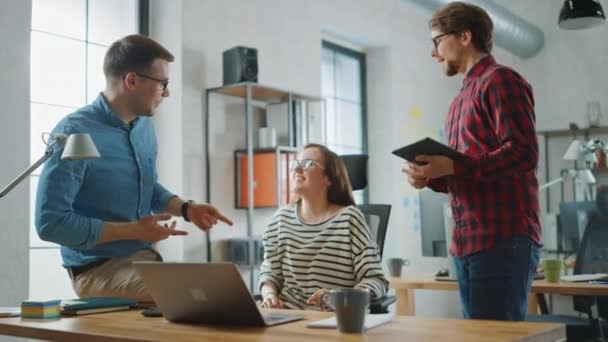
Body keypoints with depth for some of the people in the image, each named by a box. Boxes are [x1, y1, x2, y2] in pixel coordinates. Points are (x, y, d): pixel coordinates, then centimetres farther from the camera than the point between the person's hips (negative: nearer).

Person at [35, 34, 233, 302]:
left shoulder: (144, 125, 6)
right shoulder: (74, 133, -17)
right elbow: (50, 223, -20)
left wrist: (186, 208, 1)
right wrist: (133, 230, -19)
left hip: (145, 256, 8)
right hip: (98, 268, -7)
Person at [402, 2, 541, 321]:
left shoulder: (500, 80, -5)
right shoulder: (462, 100, 21)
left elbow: (523, 153, -16)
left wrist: (452, 167, -18)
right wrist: (431, 176, 6)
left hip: (503, 240, -9)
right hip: (467, 244, 9)